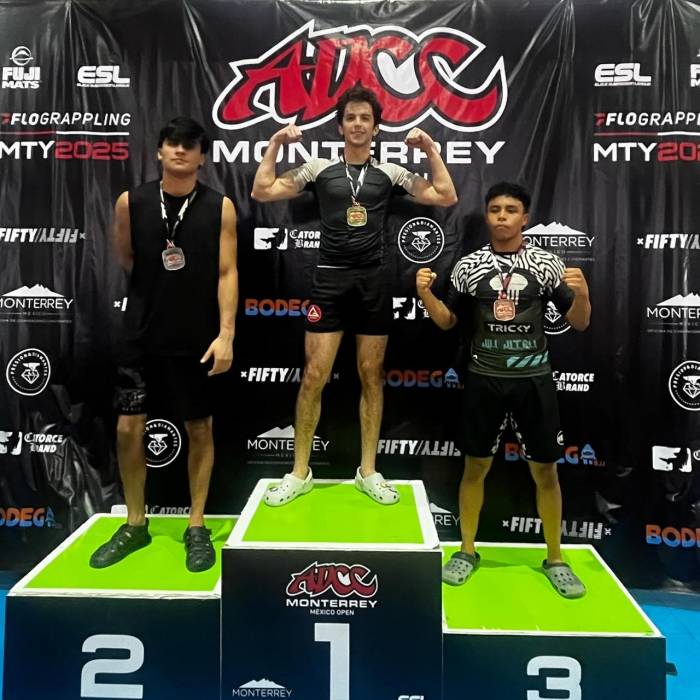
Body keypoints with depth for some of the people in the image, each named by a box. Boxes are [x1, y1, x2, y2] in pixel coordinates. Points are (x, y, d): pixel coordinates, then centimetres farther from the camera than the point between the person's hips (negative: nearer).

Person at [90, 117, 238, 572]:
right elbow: (125, 259, 13)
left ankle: (197, 528, 22)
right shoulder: (130, 202, 0)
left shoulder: (220, 207, -4)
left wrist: (226, 334, -14)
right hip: (143, 335, 2)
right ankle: (136, 525, 25)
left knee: (200, 430, 7)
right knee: (128, 429, 5)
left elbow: (227, 273, -8)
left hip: (198, 339, -2)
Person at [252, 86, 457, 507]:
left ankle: (368, 472, 18)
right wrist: (275, 144, 1)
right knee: (314, 377, -2)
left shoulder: (390, 173, 9)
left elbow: (446, 197, 6)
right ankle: (300, 473, 12)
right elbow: (262, 192, 4)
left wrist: (431, 149, 3)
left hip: (373, 281, 1)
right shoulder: (319, 169, 7)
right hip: (330, 281, -1)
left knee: (372, 377, 6)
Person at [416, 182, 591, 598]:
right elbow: (448, 322, 8)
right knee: (476, 467, 9)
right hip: (485, 380, 1)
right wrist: (426, 294, -10)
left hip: (534, 380, 0)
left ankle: (555, 559, 28)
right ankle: (467, 552, 27)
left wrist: (581, 293, -21)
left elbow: (580, 323, 0)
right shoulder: (469, 265, 2)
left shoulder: (547, 263, -2)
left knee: (545, 470, 8)